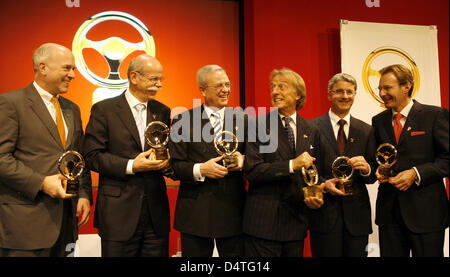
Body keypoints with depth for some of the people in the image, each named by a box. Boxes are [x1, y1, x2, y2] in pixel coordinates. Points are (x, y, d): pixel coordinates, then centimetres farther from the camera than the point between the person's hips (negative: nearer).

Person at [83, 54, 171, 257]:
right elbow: (92, 156, -7)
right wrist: (130, 166, -17)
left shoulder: (162, 111, 11)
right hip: (119, 211, -4)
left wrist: (166, 161, -6)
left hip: (156, 209, 4)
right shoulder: (104, 109, -2)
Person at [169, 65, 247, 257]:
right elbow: (174, 165, -2)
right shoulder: (183, 120, 0)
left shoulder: (242, 119, 6)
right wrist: (200, 169, -19)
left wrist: (242, 159, -11)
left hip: (232, 211, 2)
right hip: (195, 212, -1)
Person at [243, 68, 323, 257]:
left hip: (296, 220, 4)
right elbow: (252, 171, -13)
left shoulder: (311, 131, 8)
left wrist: (316, 197, -3)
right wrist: (291, 165, -19)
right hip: (263, 222, -4)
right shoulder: (259, 125, -5)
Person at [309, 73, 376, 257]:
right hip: (324, 213, -3)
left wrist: (367, 169, -13)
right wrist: (323, 184, -17)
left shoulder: (365, 130, 9)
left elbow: (373, 177, 9)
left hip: (357, 214, 3)